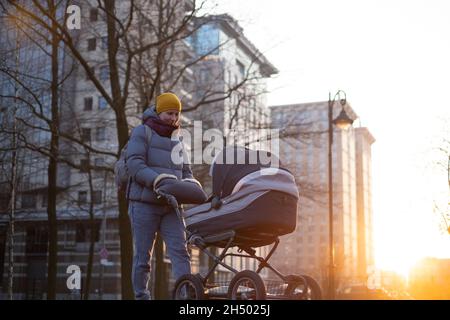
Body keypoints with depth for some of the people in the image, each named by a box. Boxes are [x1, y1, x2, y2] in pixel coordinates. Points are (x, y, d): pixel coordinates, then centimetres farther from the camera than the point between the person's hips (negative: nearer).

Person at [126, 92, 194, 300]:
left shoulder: (177, 141, 21)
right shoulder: (141, 133, 2)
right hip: (144, 203, -5)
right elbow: (135, 165, -11)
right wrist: (158, 180, -25)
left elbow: (186, 171, 21)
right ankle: (141, 296, 9)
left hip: (170, 205, 5)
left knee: (179, 251, -9)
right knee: (143, 256, 1)